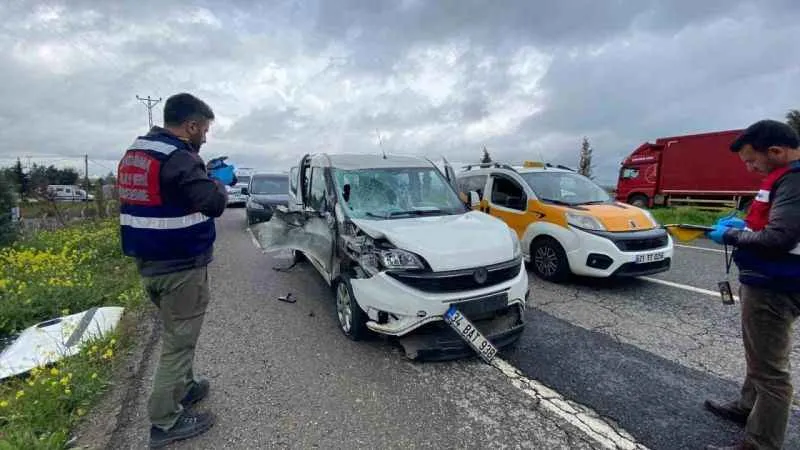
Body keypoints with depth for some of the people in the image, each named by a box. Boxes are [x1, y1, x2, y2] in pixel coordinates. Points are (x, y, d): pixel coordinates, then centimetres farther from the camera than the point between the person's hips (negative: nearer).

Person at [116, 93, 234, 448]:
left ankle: (183, 388, 40)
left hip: (148, 264, 10)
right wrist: (219, 182, -7)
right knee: (178, 341, 4)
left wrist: (201, 176, 11)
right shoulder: (177, 158, -20)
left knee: (174, 333, 24)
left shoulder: (134, 152, 11)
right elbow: (214, 203, -27)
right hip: (180, 266, -9)